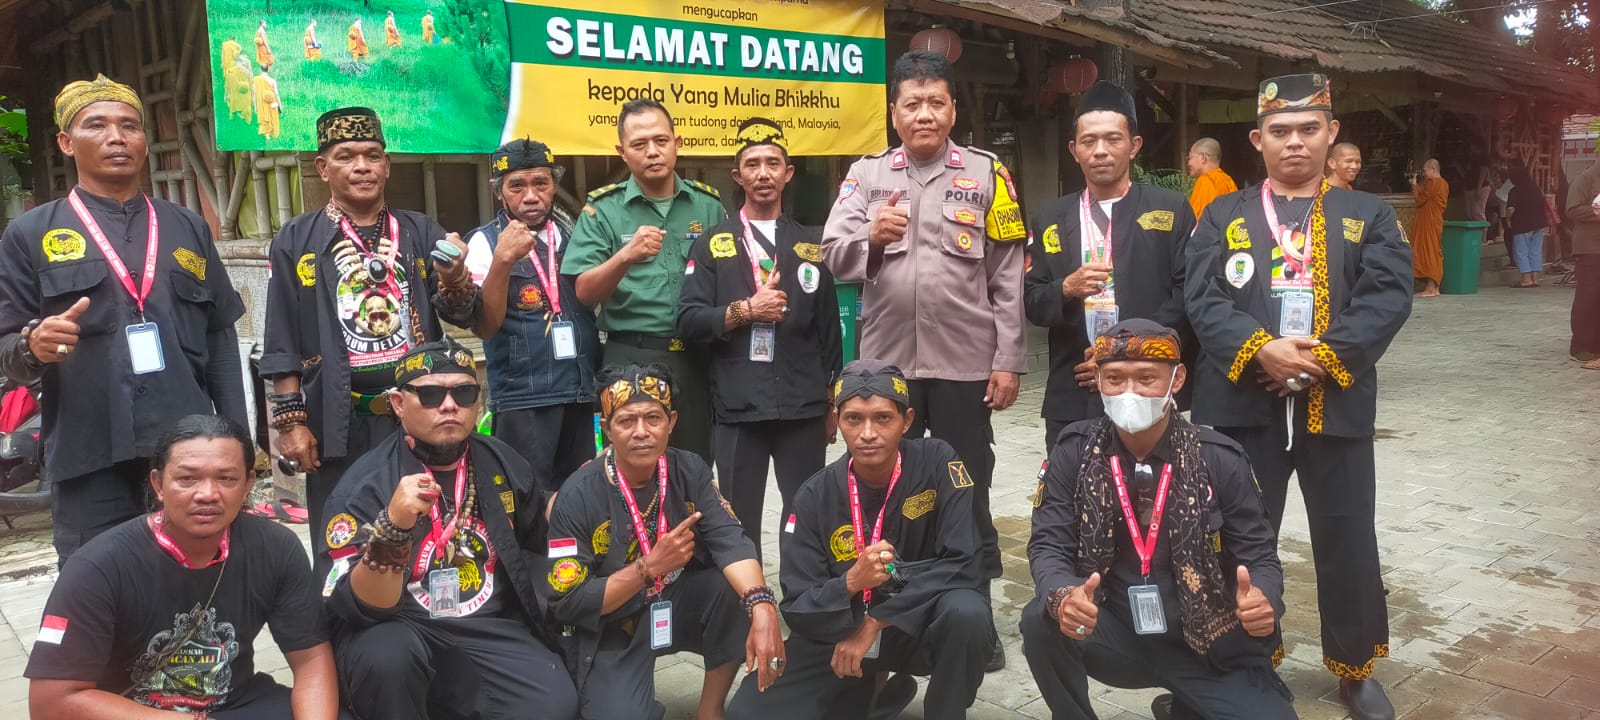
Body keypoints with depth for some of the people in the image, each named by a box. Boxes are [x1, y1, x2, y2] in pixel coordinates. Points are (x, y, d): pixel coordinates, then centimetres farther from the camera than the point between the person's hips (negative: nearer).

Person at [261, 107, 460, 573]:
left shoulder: (421, 233, 8)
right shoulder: (297, 240, 2)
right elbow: (282, 344, 0)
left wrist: (455, 280, -20)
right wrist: (291, 421, -5)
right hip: (338, 425, -2)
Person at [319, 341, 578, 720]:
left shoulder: (504, 464, 3)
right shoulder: (365, 483, -11)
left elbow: (535, 542, 23)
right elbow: (361, 609, -22)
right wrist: (391, 528, -35)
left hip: (492, 630, 4)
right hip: (402, 632, -3)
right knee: (386, 653, -36)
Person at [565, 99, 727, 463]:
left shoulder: (708, 204, 6)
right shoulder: (602, 210, -1)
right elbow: (585, 294, -9)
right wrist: (626, 256, -25)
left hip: (695, 358, 2)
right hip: (630, 360, -2)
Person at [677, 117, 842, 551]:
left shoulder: (811, 246, 12)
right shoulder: (713, 245, 7)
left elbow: (829, 330, 12)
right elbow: (689, 322, -2)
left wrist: (831, 402, 10)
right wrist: (744, 310, -16)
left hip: (803, 407, 1)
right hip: (739, 408, -1)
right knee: (739, 520, 7)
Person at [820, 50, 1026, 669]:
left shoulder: (986, 173, 2)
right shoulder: (866, 174, 7)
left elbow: (1008, 275, -1)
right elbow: (833, 255, -4)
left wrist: (1009, 360, -5)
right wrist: (871, 236, -26)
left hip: (965, 362, -2)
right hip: (887, 361, 2)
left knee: (967, 494, 8)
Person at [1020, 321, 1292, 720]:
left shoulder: (1221, 459, -8)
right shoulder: (1075, 452, -6)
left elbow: (1259, 555, -5)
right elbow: (1049, 545, -10)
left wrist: (1262, 600, -30)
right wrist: (1063, 597, -34)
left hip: (1208, 645, 1)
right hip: (1114, 636, -1)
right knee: (1041, 623, -28)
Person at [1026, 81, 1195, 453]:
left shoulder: (1171, 210, 3)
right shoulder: (1052, 220, 11)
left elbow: (1188, 294, -4)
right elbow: (1031, 302, 9)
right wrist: (1066, 288, -13)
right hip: (1071, 398, 2)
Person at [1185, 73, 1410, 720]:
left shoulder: (1370, 217, 9)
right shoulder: (1222, 217, 8)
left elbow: (1387, 299, -4)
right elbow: (1203, 299, -3)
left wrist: (1323, 357, -17)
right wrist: (1259, 349, -19)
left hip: (1336, 405, 0)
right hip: (1244, 405, 0)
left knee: (1347, 542, 9)